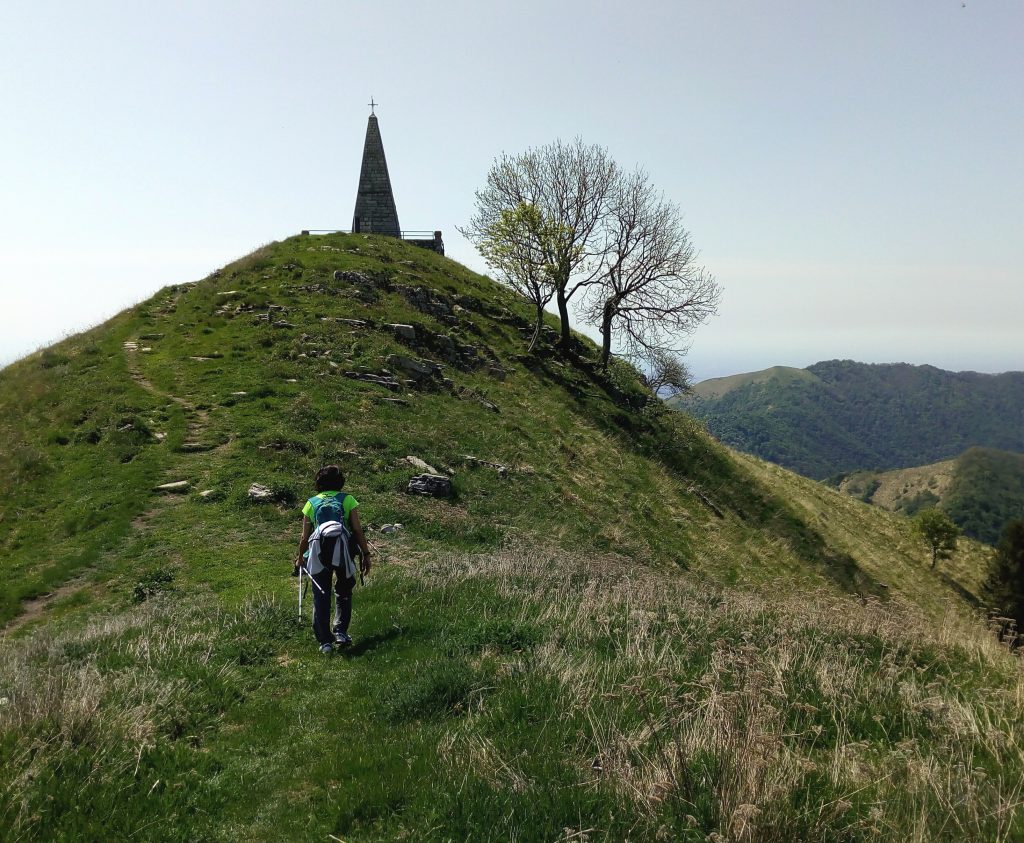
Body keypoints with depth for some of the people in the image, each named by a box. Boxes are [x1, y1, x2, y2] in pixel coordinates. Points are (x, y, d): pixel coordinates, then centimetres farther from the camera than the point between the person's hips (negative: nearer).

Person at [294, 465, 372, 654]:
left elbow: (305, 537, 11)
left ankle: (324, 641, 10)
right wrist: (365, 554, 9)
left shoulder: (311, 503, 11)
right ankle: (340, 631, 14)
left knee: (321, 598, 9)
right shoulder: (347, 500, 7)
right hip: (343, 552, -1)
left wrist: (300, 557, 26)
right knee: (343, 592, 20)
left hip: (318, 553, 1)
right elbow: (358, 530, 1)